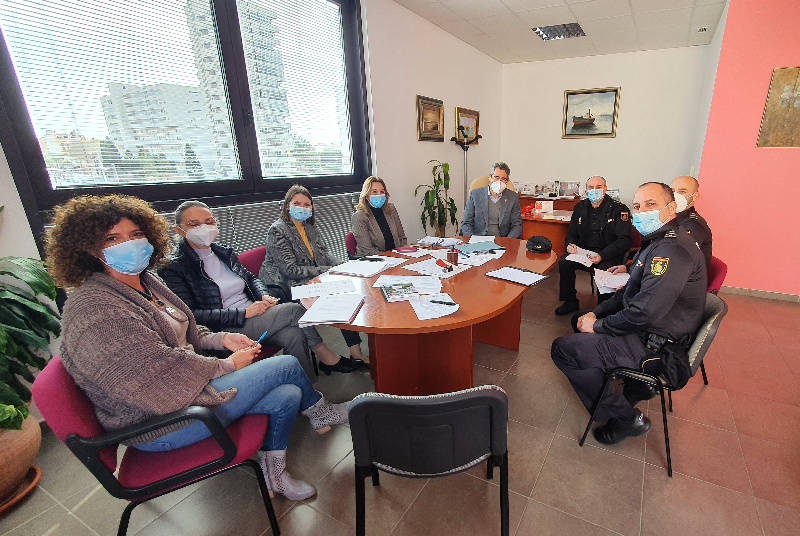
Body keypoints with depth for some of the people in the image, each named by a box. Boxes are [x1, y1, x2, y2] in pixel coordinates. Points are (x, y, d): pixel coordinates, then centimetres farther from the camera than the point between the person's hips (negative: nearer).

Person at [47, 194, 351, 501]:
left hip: (183, 384, 9)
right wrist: (229, 365, -14)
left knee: (287, 396, -1)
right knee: (287, 366, -11)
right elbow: (161, 370, -26)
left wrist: (221, 339, 1)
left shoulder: (145, 281, 5)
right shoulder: (94, 311, -23)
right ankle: (321, 412, 17)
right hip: (158, 424, -8)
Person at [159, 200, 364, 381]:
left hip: (253, 313, 6)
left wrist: (265, 295, -1)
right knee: (293, 310, -22)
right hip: (224, 331, -6)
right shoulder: (174, 268, -7)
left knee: (294, 334, -23)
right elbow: (190, 315, -16)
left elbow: (251, 277, 23)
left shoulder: (223, 252, 14)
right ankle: (328, 358, -4)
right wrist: (243, 313, -22)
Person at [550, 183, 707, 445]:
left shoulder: (671, 251, -26)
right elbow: (631, 293, 14)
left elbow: (643, 314, -31)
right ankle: (637, 384, 26)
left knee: (562, 349, -12)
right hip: (647, 329, 11)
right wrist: (595, 313, 3)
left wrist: (597, 325, -15)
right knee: (581, 322, 26)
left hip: (653, 348, -11)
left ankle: (626, 418, 0)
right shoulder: (658, 240, 8)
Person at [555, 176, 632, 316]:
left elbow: (625, 240, -11)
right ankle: (571, 302, -3)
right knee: (563, 262, -22)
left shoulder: (619, 209, -6)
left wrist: (602, 255, -25)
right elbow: (572, 233, 18)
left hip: (609, 255, -4)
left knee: (603, 271, -34)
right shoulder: (580, 207, 10)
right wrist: (570, 244, -7)